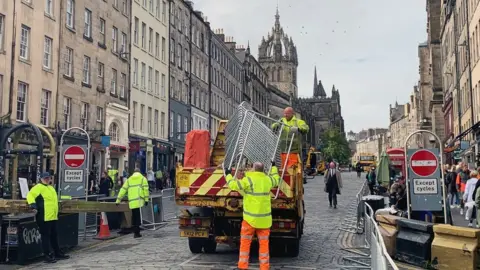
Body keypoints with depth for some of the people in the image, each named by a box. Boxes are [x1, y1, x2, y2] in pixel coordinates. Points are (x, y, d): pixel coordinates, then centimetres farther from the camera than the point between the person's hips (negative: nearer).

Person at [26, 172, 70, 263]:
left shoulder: (51, 187, 20)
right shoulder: (39, 187, -7)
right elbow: (30, 195, -19)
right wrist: (33, 205, -30)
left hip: (53, 217, 9)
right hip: (44, 217, -9)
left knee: (54, 235, 17)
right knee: (46, 236, -4)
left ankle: (58, 253, 27)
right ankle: (47, 256, 1)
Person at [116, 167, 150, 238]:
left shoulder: (129, 179, 20)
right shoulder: (142, 178, 10)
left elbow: (123, 190, 17)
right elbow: (145, 189, -2)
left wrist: (118, 200, 19)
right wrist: (146, 199, -1)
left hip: (132, 201, 4)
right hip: (139, 200, -4)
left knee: (134, 217, 14)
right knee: (138, 217, -6)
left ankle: (135, 232, 18)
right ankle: (136, 232, -13)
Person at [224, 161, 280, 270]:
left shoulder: (249, 179, -12)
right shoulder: (268, 179, 4)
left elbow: (233, 185, -13)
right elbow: (276, 179, 27)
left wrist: (228, 175, 4)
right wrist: (274, 167, 43)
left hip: (250, 218, -4)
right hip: (264, 218, 4)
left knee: (245, 242, 7)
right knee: (264, 243, 9)